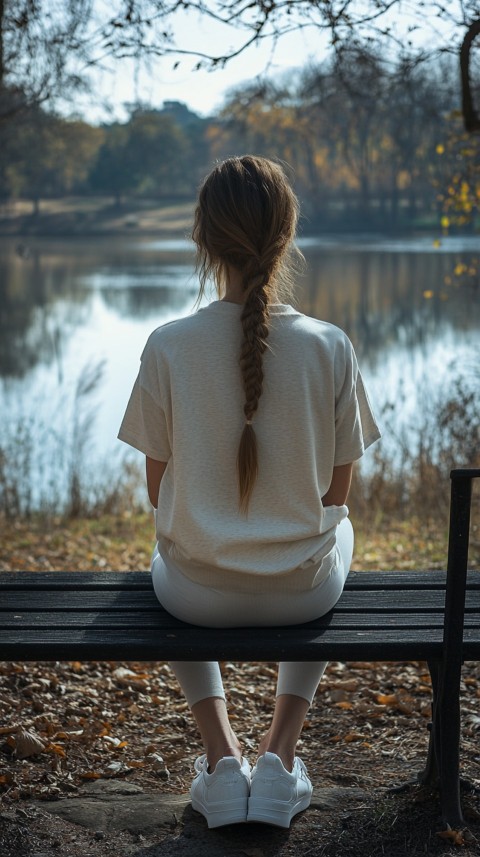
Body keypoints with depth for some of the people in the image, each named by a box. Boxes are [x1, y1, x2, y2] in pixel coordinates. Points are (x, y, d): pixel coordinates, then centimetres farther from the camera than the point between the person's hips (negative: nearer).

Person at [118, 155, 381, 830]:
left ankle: (221, 755, 20)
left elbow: (159, 489, -4)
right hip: (301, 594, 0)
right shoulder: (330, 347, -13)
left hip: (200, 594, 0)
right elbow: (337, 491, -3)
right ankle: (281, 755, 25)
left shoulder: (168, 348, -14)